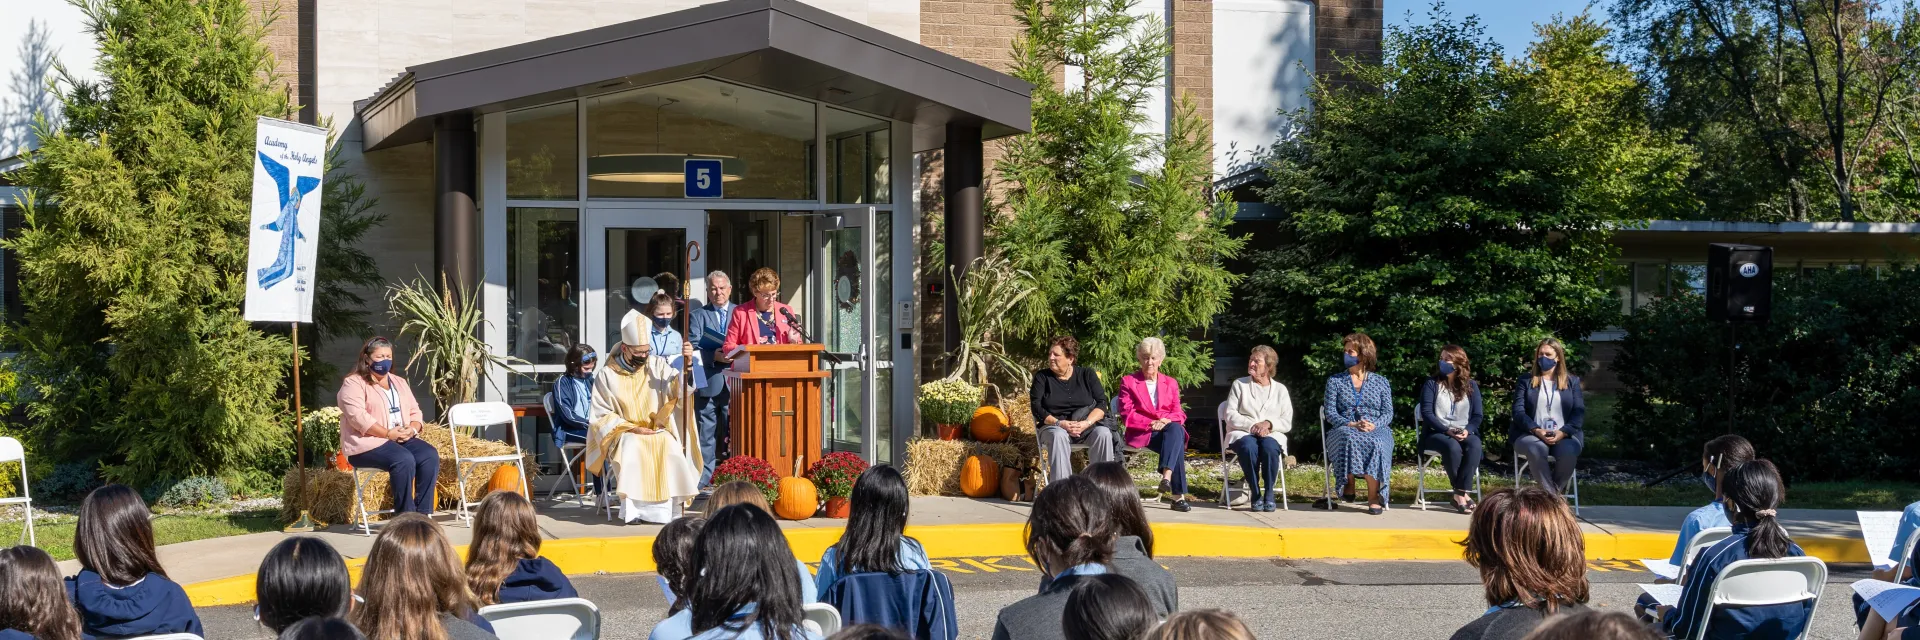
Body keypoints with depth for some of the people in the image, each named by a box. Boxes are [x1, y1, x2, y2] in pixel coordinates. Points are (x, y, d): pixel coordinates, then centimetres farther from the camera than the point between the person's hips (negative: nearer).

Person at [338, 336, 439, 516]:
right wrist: (388, 433, -20)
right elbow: (358, 416, -15)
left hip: (403, 439, 7)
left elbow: (414, 411, 18)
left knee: (430, 455, -23)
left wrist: (412, 429, -6)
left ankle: (423, 514, -22)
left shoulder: (399, 382, 22)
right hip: (369, 443, -7)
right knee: (404, 459, -34)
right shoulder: (354, 383, -1)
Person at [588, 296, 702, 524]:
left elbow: (680, 389, -10)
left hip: (658, 430, 1)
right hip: (624, 434, -1)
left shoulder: (657, 366, 5)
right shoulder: (606, 375, 2)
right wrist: (632, 429, -10)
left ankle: (665, 505, -27)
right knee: (632, 448, -36)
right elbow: (602, 415, 3)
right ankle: (634, 506, -31)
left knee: (669, 446, -32)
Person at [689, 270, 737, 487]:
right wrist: (714, 356, -17)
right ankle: (703, 480, 6)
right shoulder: (699, 315, 9)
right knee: (706, 434, 2)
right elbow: (693, 349, -1)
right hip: (707, 383, -1)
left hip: (733, 383, 1)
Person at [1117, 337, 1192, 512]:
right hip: (1141, 434, -3)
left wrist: (1166, 420, -13)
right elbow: (1127, 416, -1)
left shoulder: (1171, 383, 20)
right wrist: (1151, 423, -16)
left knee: (1176, 430, -37)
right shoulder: (1128, 381, 9)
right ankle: (1178, 496, -45)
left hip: (1169, 429, 3)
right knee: (1176, 443, -35)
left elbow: (1179, 413, 11)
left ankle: (1166, 477, -53)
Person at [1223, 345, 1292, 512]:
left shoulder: (1280, 389, 14)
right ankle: (1256, 493, -26)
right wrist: (1252, 425, -15)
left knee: (1269, 448, -37)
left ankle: (1269, 493, -24)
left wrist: (1268, 423, -14)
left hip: (1271, 435, 0)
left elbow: (1287, 423, 7)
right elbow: (1230, 416, 1)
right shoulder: (1239, 384, 12)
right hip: (1242, 434, 0)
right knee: (1249, 447, -38)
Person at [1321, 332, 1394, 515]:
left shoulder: (1380, 381, 15)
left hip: (1376, 430, 0)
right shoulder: (1335, 380, 14)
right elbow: (1330, 412, 3)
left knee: (1375, 444, -39)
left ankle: (1374, 498, -33)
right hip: (1345, 429, 0)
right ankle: (1349, 485, -27)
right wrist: (1351, 424, -15)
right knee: (1350, 439, -40)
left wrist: (1374, 425, -15)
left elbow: (1388, 413, 7)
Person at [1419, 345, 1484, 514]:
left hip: (1464, 433, 2)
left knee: (1474, 444, -33)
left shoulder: (1471, 386, 10)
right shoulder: (1432, 384, 3)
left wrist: (1467, 430, -15)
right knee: (1452, 446, -36)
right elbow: (1427, 413, -6)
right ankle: (1464, 493, -26)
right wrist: (1447, 430, -19)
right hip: (1437, 432, -2)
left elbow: (1478, 415, 5)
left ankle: (1460, 494, -34)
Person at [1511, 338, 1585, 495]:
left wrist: (1563, 432, -14)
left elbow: (1579, 412, 5)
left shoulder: (1572, 381, 16)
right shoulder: (1526, 381, 14)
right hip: (1531, 434, -1)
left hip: (1564, 434, 1)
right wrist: (1537, 430, -16)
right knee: (1536, 449, -38)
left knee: (1568, 452, -36)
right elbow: (1518, 411, 2)